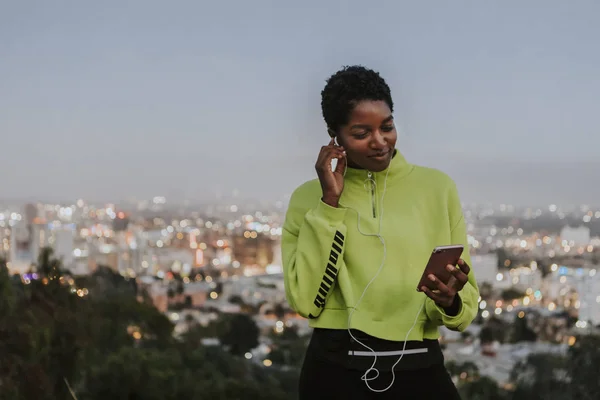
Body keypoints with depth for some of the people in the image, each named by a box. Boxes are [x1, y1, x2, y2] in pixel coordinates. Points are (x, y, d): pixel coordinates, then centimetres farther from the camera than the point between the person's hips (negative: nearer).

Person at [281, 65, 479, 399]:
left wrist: (449, 301, -18)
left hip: (421, 370, 1)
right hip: (336, 371, -1)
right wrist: (330, 203, -10)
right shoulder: (309, 197, 2)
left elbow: (467, 299, 4)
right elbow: (305, 300, -9)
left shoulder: (438, 187, 2)